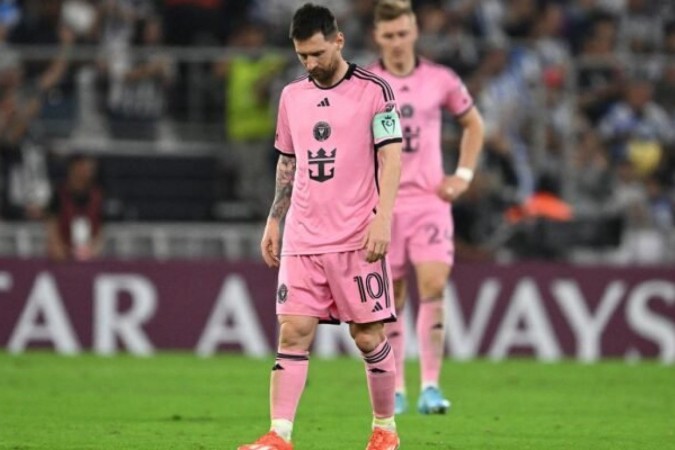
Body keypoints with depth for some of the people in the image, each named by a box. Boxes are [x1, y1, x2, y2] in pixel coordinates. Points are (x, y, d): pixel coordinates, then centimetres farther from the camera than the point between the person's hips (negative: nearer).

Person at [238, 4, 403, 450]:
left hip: (357, 240, -4)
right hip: (302, 240, 4)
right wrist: (273, 222, 15)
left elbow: (391, 159, -6)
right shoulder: (292, 96, 13)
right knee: (293, 332, -5)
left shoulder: (373, 90, -3)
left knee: (368, 335, 1)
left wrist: (382, 219, -16)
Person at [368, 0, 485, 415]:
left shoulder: (440, 80, 3)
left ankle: (431, 387, -14)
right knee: (390, 299, 2)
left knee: (433, 286, -16)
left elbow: (474, 123, 18)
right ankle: (395, 390, 13)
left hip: (429, 199, 0)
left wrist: (464, 174, 7)